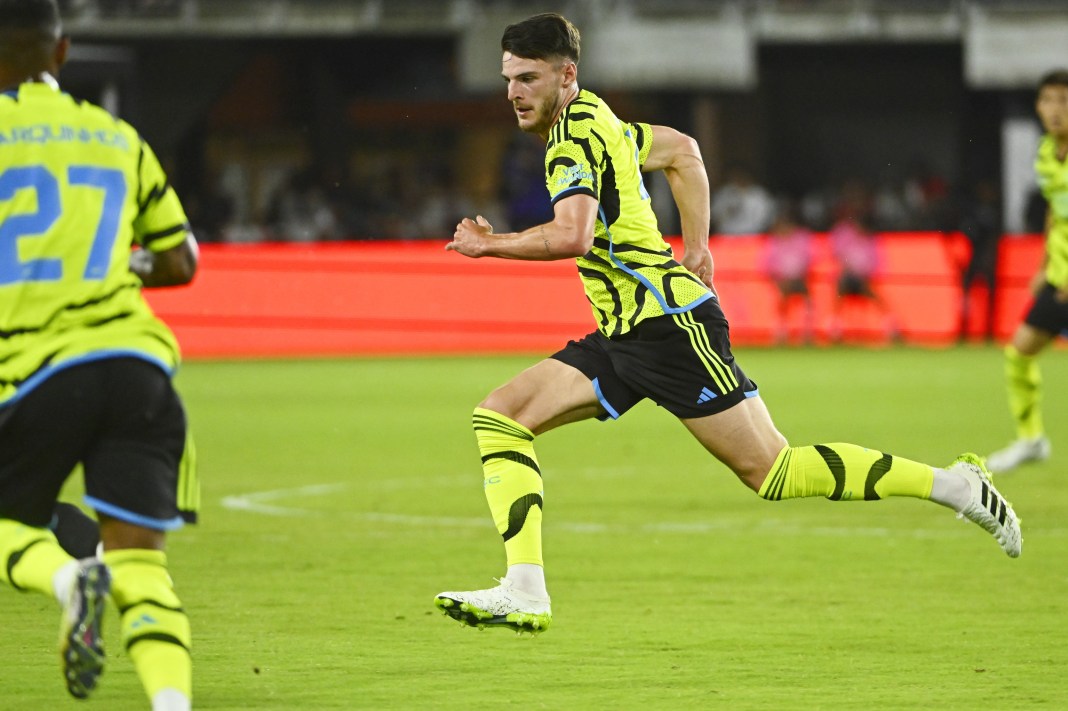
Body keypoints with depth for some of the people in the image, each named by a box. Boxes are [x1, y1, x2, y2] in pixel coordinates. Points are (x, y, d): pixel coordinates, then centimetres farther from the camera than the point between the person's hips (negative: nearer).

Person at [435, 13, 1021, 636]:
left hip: (670, 323, -10)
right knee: (499, 416, -1)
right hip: (623, 335, 10)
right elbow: (682, 151, 30)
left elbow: (570, 236, -29)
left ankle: (953, 484, 0)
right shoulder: (593, 119, 16)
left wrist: (491, 245, -14)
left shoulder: (574, 136, -13)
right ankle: (525, 595, -10)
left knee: (773, 471, -8)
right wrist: (696, 248, 28)